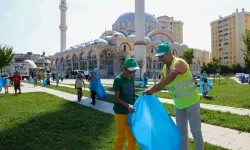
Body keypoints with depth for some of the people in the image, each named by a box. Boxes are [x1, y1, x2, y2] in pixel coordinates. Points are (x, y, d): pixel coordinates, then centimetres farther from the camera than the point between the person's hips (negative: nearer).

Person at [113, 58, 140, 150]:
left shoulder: (131, 78, 4)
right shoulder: (118, 79, -13)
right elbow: (117, 97, -14)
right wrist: (127, 105, -26)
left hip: (130, 111, 6)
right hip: (120, 112, -6)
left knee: (132, 135, 15)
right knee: (121, 136, 4)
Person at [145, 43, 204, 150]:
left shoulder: (179, 63, -25)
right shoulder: (165, 67, 0)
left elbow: (170, 78, -42)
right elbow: (163, 83, 10)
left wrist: (153, 88, -46)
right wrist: (152, 91, -6)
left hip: (191, 102, -7)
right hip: (178, 104, 7)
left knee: (196, 131, 1)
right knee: (181, 131, 15)